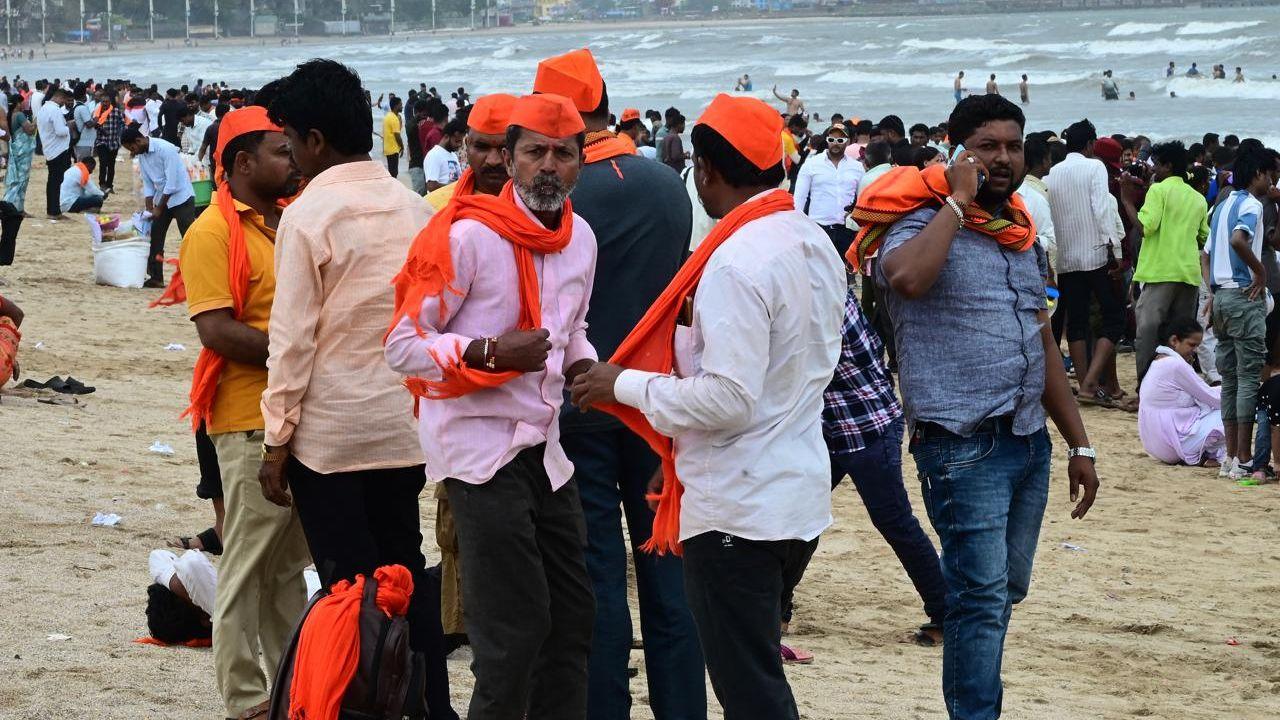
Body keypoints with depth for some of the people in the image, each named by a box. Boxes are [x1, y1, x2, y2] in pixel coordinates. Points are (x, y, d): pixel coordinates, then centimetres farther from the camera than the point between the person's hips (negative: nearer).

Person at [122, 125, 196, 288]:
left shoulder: (165, 149, -22)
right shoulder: (141, 156, 2)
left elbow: (172, 183, -22)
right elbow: (148, 184, 9)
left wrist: (158, 208, -18)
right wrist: (149, 210, -1)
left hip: (181, 197, -8)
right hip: (162, 199, 8)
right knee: (154, 238, 7)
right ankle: (156, 278, 14)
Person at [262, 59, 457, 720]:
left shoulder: (309, 214, -13)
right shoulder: (414, 208, 5)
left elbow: (292, 337, -13)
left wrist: (276, 442, -8)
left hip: (329, 431, -6)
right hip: (404, 425, 6)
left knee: (348, 585, 1)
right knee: (406, 572, 14)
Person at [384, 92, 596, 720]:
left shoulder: (581, 237, 8)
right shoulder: (467, 234, -15)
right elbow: (403, 346, -15)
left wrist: (587, 368, 5)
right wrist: (493, 354, -27)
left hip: (542, 445, 8)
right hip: (480, 447, -8)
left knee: (570, 618, 14)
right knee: (513, 633, -10)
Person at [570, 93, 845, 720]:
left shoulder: (737, 261, -20)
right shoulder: (816, 245, 8)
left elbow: (728, 399, -24)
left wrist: (624, 383, -13)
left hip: (736, 510, -9)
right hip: (800, 497, 9)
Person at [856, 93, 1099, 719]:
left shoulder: (1023, 237, 16)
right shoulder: (924, 224, -7)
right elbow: (905, 276, -33)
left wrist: (1078, 444, 18)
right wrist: (958, 200, -19)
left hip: (1029, 440, 8)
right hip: (964, 445, -8)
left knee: (1005, 594, 13)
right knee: (983, 596, -11)